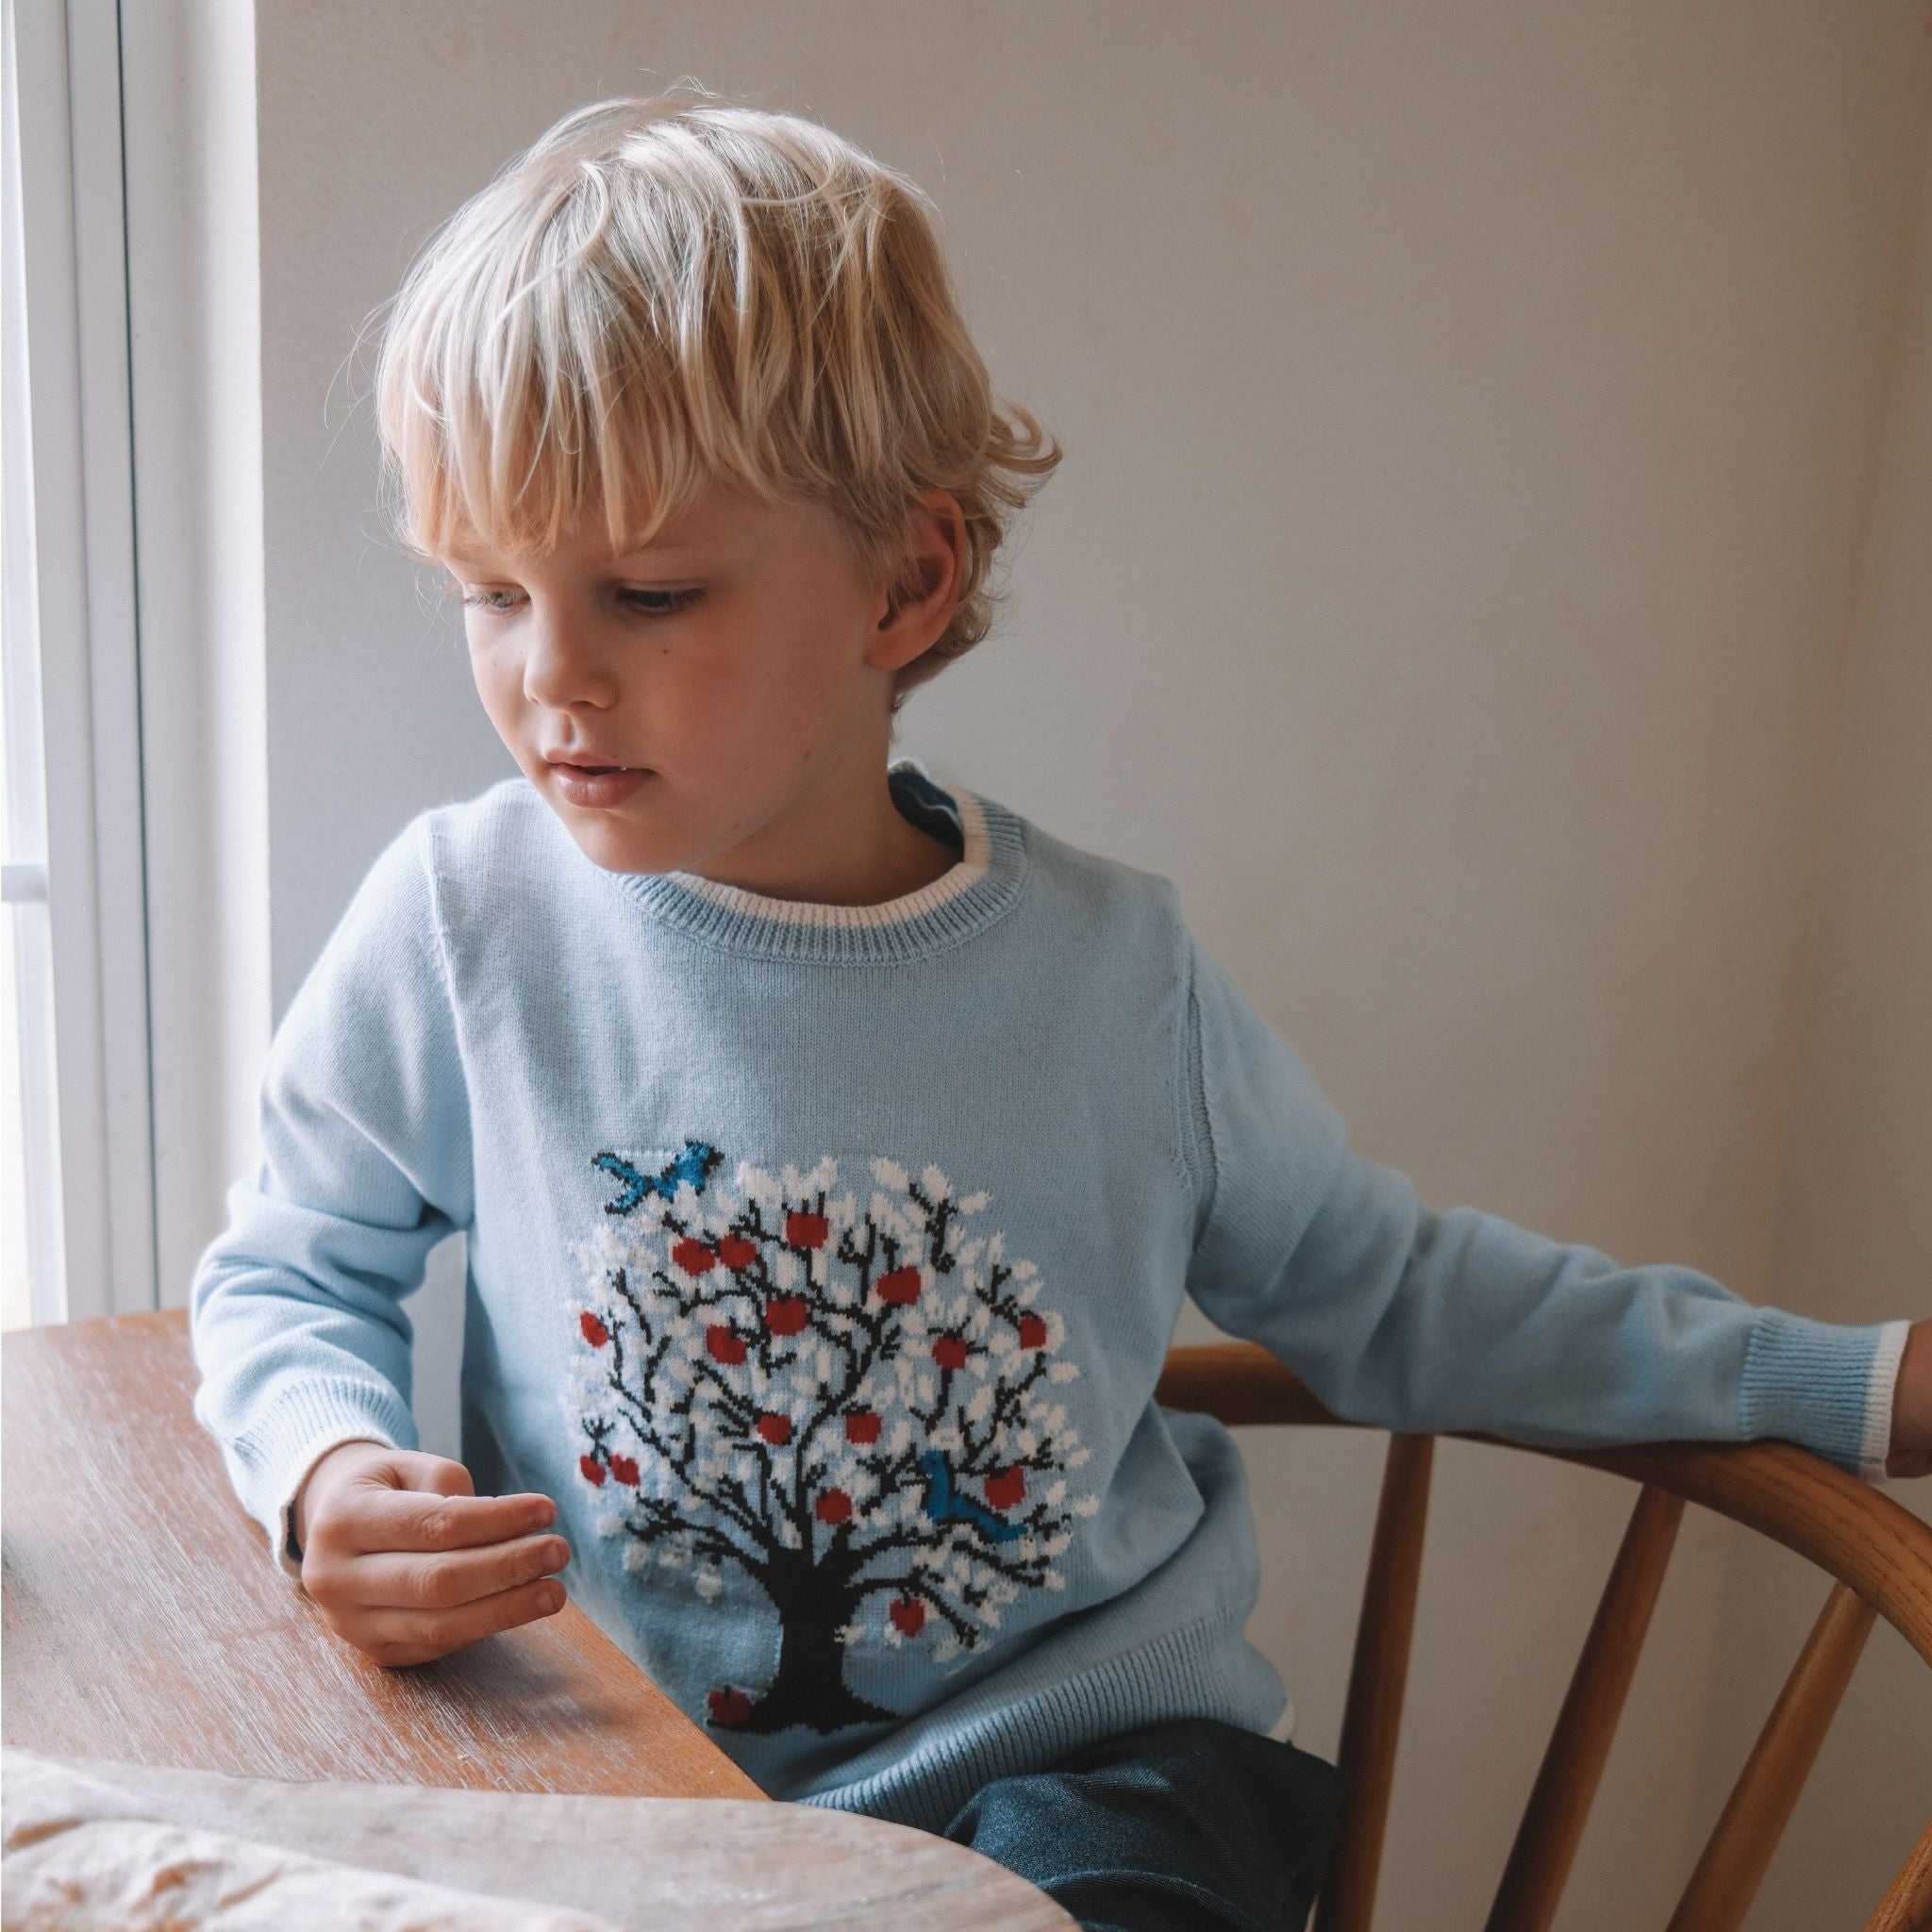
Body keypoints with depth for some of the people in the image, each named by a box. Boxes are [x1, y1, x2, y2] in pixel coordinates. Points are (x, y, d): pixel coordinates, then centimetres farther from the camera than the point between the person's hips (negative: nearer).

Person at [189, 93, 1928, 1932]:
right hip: (639, 1775, 1)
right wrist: (327, 1468, -15)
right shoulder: (465, 921, -8)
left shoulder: (1111, 969, -6)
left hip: (1083, 1766, 0)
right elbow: (289, 1269, 8)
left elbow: (1382, 1290, 7)